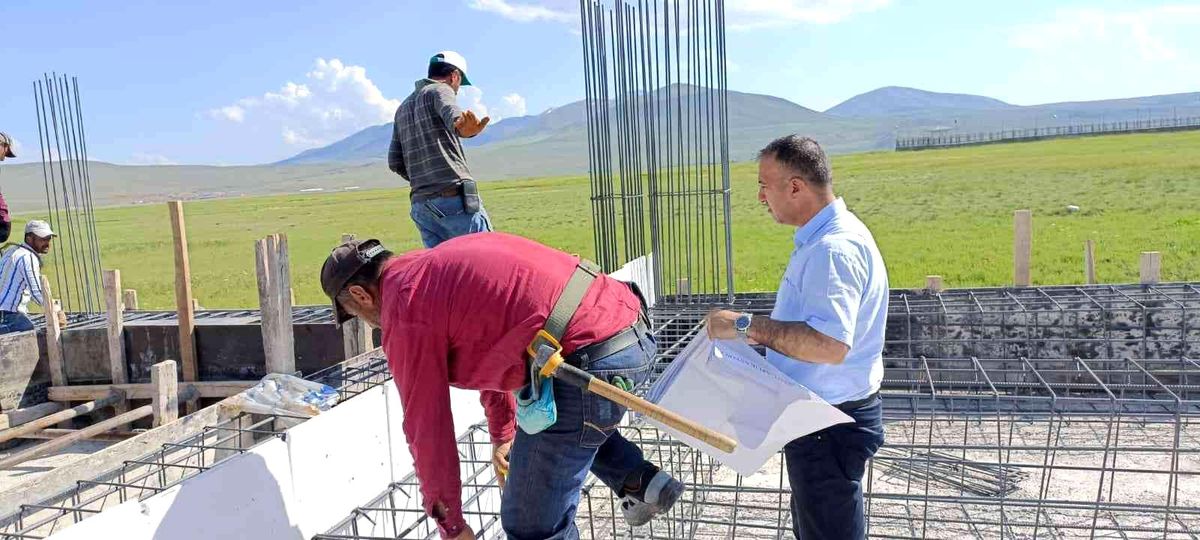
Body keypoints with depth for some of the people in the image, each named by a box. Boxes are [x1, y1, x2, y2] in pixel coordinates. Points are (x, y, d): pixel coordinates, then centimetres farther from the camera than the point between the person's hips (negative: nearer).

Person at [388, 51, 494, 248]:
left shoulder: (403, 107, 23)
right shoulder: (440, 90, 3)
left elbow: (394, 162, 20)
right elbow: (451, 113, -23)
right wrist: (461, 126, -44)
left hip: (419, 203, 7)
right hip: (455, 197, -7)